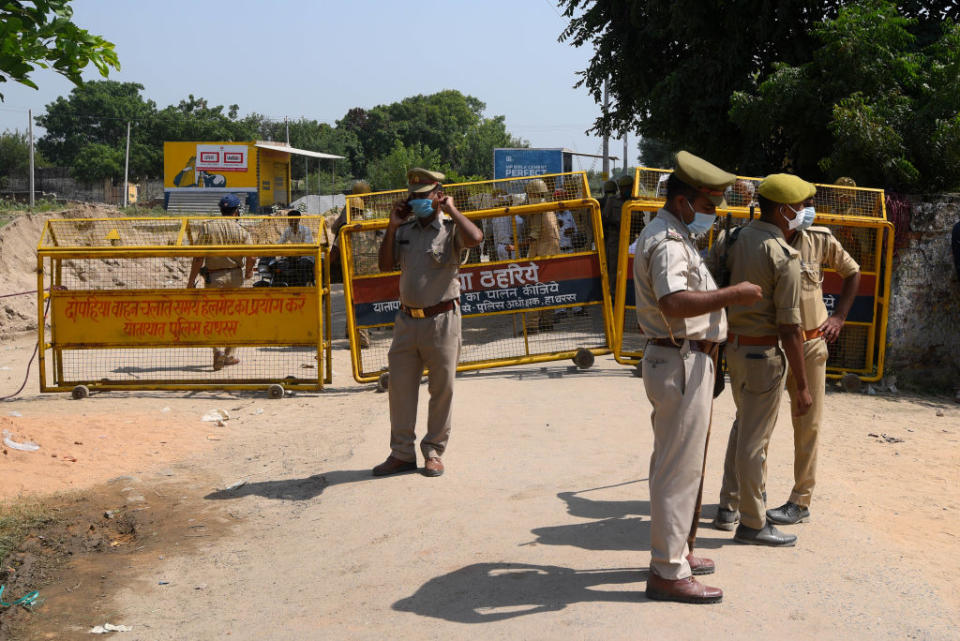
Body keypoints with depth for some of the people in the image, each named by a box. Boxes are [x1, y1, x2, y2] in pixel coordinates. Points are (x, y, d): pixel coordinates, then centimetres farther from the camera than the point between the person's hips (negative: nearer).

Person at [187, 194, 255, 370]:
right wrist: (248, 272, 9)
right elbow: (252, 256, -11)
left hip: (214, 276, -1)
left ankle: (218, 350, -17)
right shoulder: (241, 231, -2)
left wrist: (191, 280, -4)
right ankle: (230, 355, 18)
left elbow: (198, 257, -8)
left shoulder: (207, 227, -3)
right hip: (235, 276, 1)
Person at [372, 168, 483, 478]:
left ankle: (434, 452, 17)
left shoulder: (450, 230, -3)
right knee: (400, 386, 7)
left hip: (441, 320, -5)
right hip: (407, 319, 5)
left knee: (442, 388, 4)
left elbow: (475, 237, -24)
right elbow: (386, 265, 7)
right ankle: (402, 452, 17)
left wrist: (451, 209, -14)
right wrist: (391, 227, 1)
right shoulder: (404, 231, 12)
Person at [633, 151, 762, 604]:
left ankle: (672, 551, 33)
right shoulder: (668, 242, -18)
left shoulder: (671, 235, 18)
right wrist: (732, 295, -28)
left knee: (674, 463, 19)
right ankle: (668, 572, 2)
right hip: (681, 364, -11)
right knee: (679, 468, -6)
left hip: (676, 360, 11)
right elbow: (674, 302, -36)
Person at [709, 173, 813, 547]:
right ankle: (752, 523, 13)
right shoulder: (783, 257, -18)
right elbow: (789, 327, -19)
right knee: (754, 437, 1)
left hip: (732, 345, 8)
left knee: (743, 424, 22)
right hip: (765, 351, -8)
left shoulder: (731, 239, 4)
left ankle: (728, 508, 30)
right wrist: (802, 386, -14)